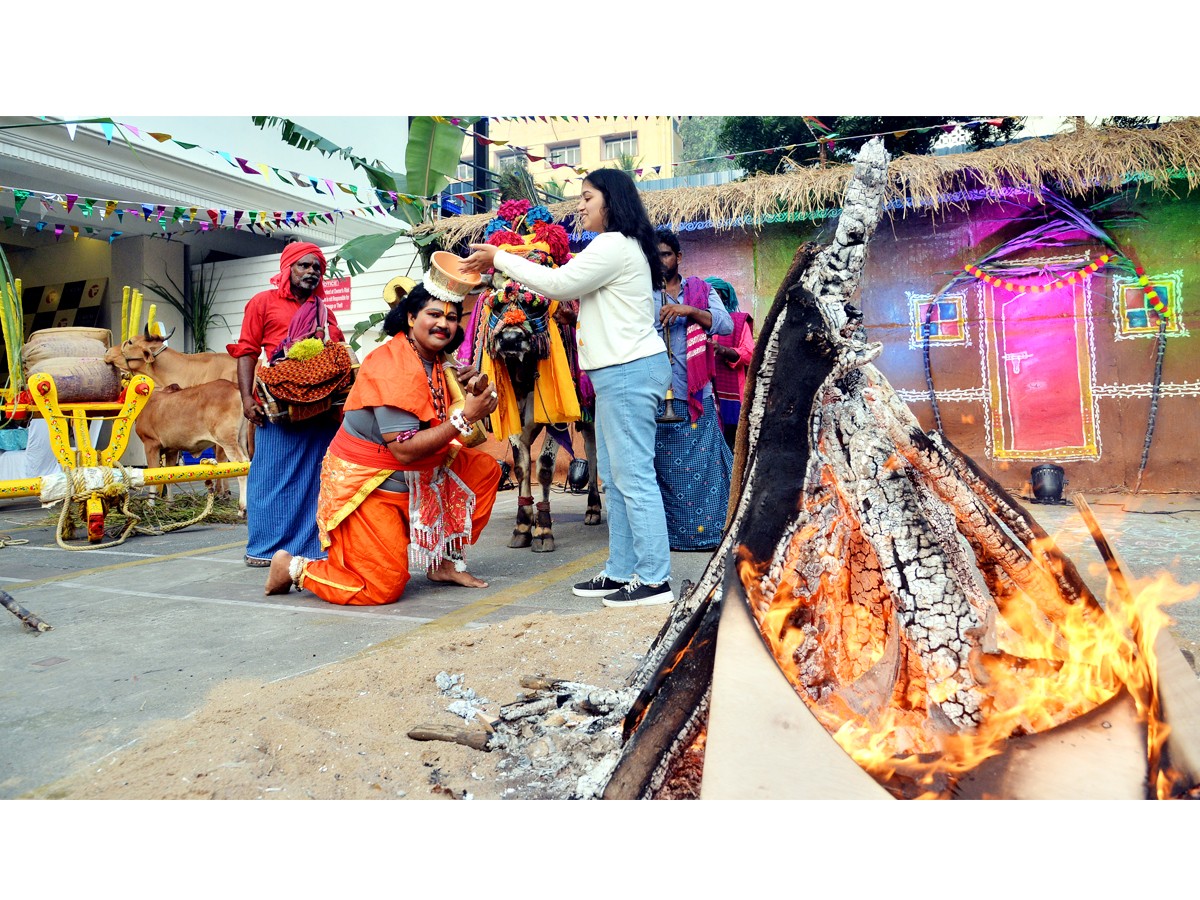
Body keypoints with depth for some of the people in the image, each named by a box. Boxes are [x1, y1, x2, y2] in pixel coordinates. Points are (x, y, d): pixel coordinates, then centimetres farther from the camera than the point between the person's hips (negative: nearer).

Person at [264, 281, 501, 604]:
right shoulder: (392, 365, -23)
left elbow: (438, 427, 5)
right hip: (365, 484, -9)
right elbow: (405, 449, -29)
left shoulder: (433, 362, 5)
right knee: (383, 588, -11)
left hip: (413, 477, 9)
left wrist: (474, 397, -11)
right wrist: (465, 417, -27)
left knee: (484, 468, 3)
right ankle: (295, 568, 11)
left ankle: (445, 561, 11)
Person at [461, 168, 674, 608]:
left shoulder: (614, 244, -11)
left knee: (634, 476, -9)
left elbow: (559, 283, -14)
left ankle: (654, 580, -4)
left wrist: (501, 258, -6)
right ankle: (620, 572, 17)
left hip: (629, 372, -11)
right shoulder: (617, 247, 22)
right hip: (620, 371, 11)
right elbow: (570, 286, 18)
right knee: (614, 476, 11)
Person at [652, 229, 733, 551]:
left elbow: (726, 324, -2)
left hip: (696, 395, 1)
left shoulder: (700, 290, 13)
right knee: (663, 465, 1)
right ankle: (668, 533, 9)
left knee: (703, 463, -1)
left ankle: (708, 530, 8)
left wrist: (690, 310, -14)